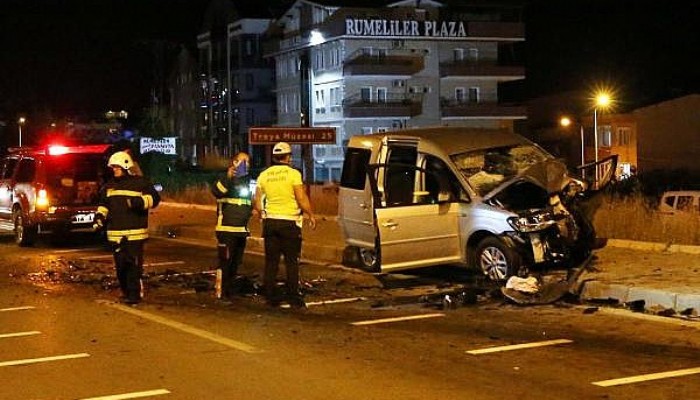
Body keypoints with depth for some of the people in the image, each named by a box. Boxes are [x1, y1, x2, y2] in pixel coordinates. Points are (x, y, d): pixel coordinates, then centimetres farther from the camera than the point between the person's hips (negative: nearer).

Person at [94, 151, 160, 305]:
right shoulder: (109, 186, 17)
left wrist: (140, 201, -20)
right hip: (115, 233, 6)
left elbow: (154, 198, -4)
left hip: (135, 232, -5)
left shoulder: (140, 183, 0)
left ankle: (134, 294, -5)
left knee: (134, 264, -8)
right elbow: (103, 204, 25)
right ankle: (125, 292, 19)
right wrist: (99, 217, 8)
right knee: (120, 264, 7)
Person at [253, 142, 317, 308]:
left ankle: (271, 296, 9)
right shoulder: (293, 173, -8)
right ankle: (294, 297, 2)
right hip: (289, 221, -4)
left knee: (271, 261, 8)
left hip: (270, 221, 4)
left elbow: (257, 203, 7)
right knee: (292, 261, 2)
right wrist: (311, 215, 1)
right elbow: (302, 199, -12)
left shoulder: (264, 175, 5)